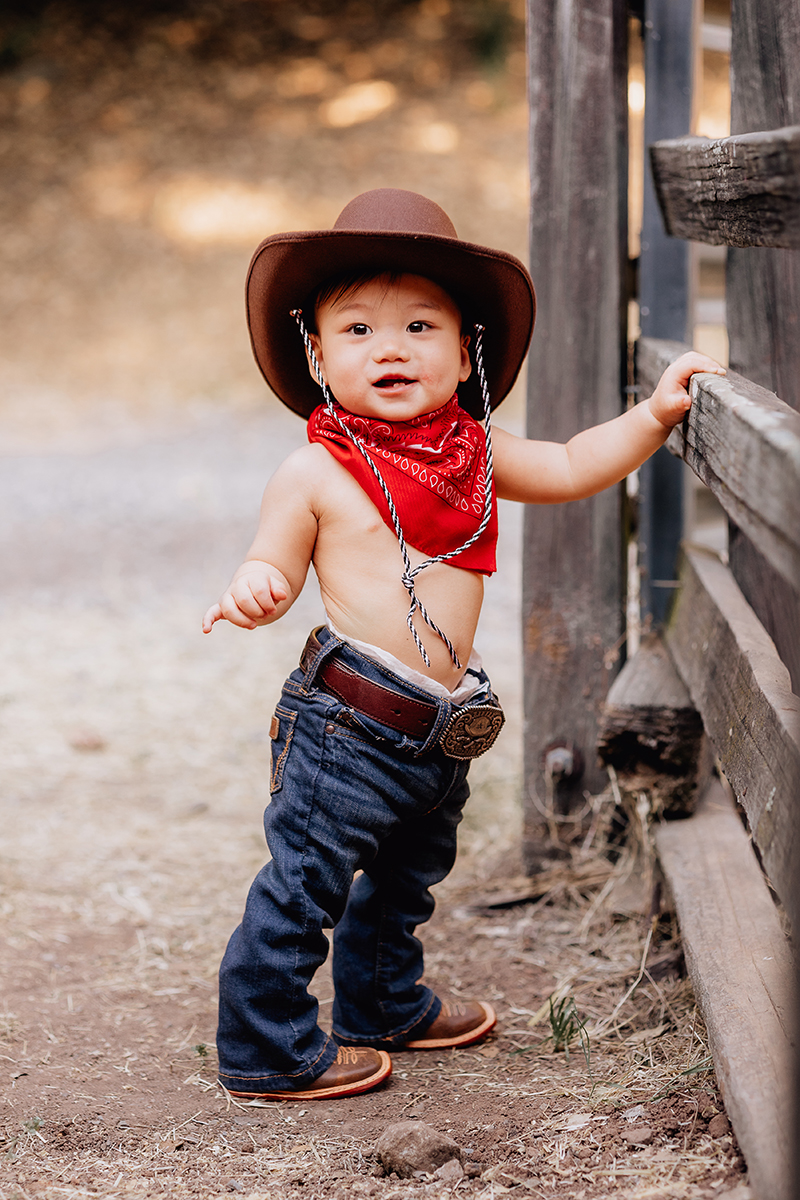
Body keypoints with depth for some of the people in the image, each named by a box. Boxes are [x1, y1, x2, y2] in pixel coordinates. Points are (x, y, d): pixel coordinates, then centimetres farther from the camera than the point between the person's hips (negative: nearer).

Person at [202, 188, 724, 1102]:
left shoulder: (473, 450, 7)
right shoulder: (314, 473, -10)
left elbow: (570, 470, 19)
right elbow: (275, 565, -6)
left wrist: (655, 412, 12)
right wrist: (254, 589, -29)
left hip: (436, 730, 7)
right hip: (345, 724, -7)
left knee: (406, 873, 25)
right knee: (303, 882, -4)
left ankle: (385, 1004, 46)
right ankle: (267, 1051, 11)